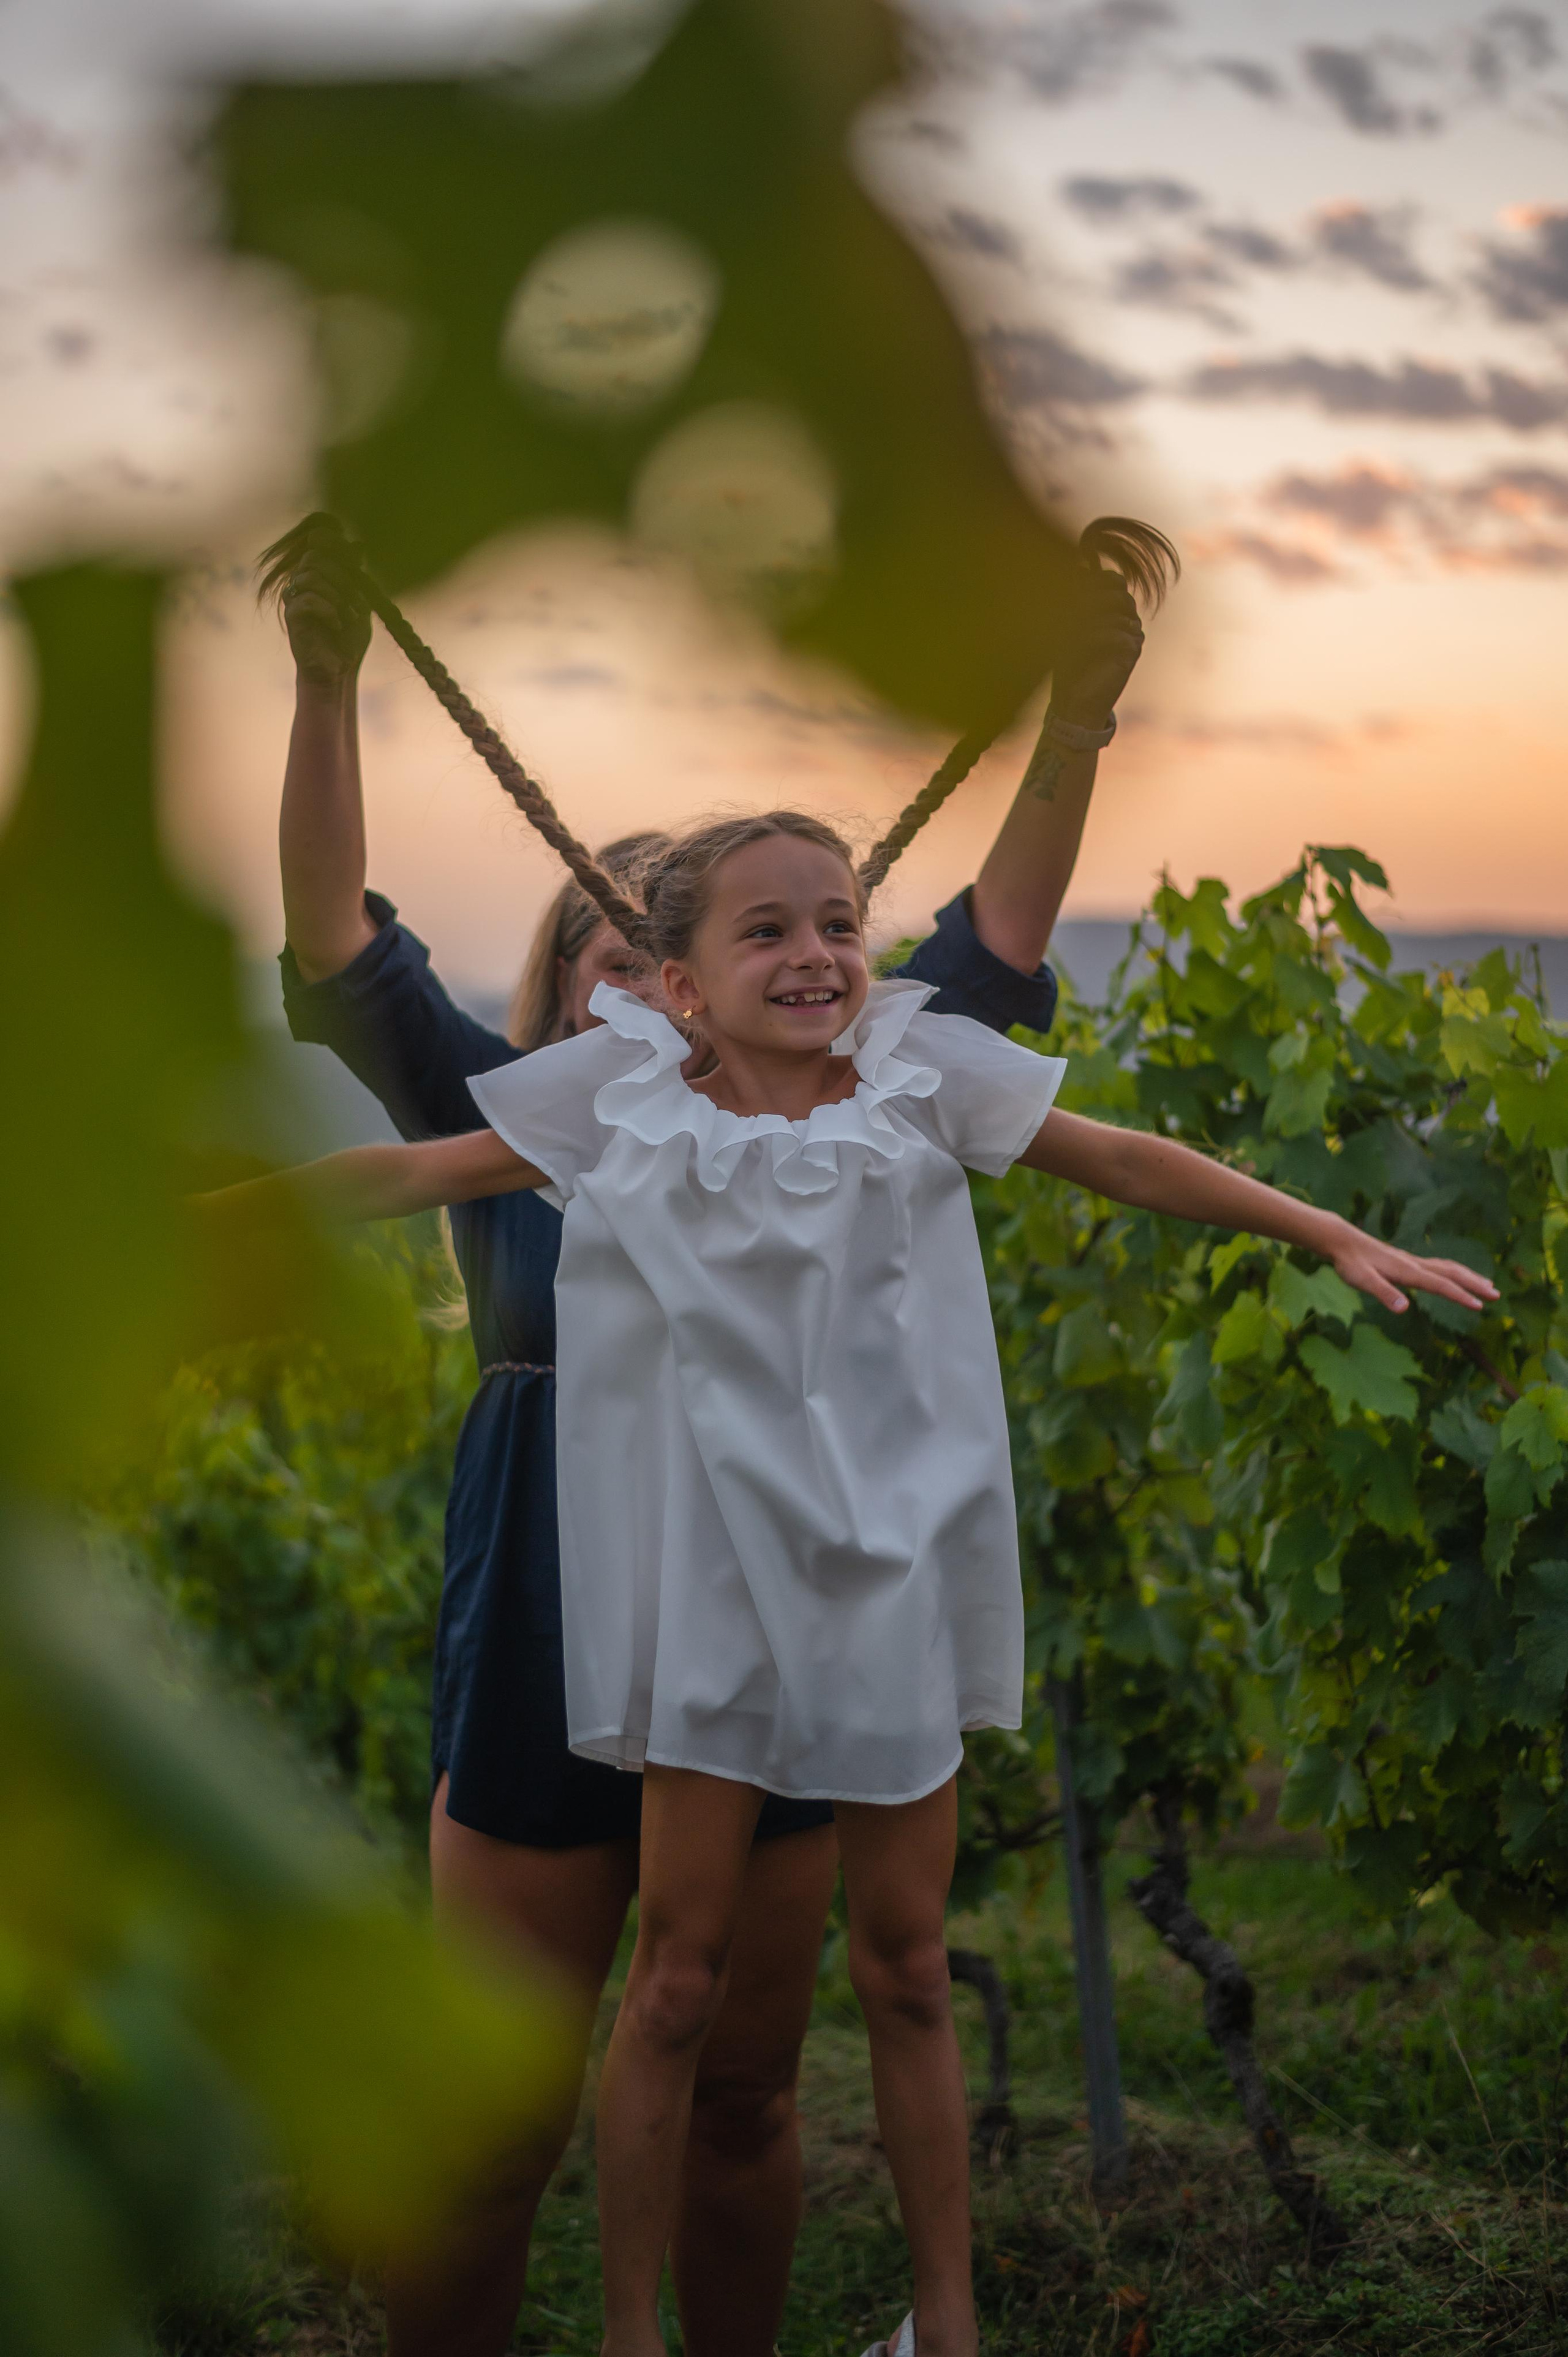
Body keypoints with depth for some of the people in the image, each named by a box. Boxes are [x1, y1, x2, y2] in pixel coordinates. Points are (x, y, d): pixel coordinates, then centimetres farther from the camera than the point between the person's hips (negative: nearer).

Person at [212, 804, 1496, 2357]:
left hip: (894, 1571, 1)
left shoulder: (920, 1076, -3)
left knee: (905, 1969, 11)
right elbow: (414, 1174, -1)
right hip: (716, 1578, -1)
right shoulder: (625, 1101, -5)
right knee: (678, 1978, 3)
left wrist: (1339, 1239, 2)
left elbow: (1125, 1163, 3)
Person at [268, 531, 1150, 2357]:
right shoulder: (511, 1126, 1)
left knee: (739, 2103, 15)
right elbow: (344, 953, -8)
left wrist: (1073, 730, -6)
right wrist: (325, 686, -19)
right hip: (538, 1705, -2)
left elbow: (987, 956, 3)